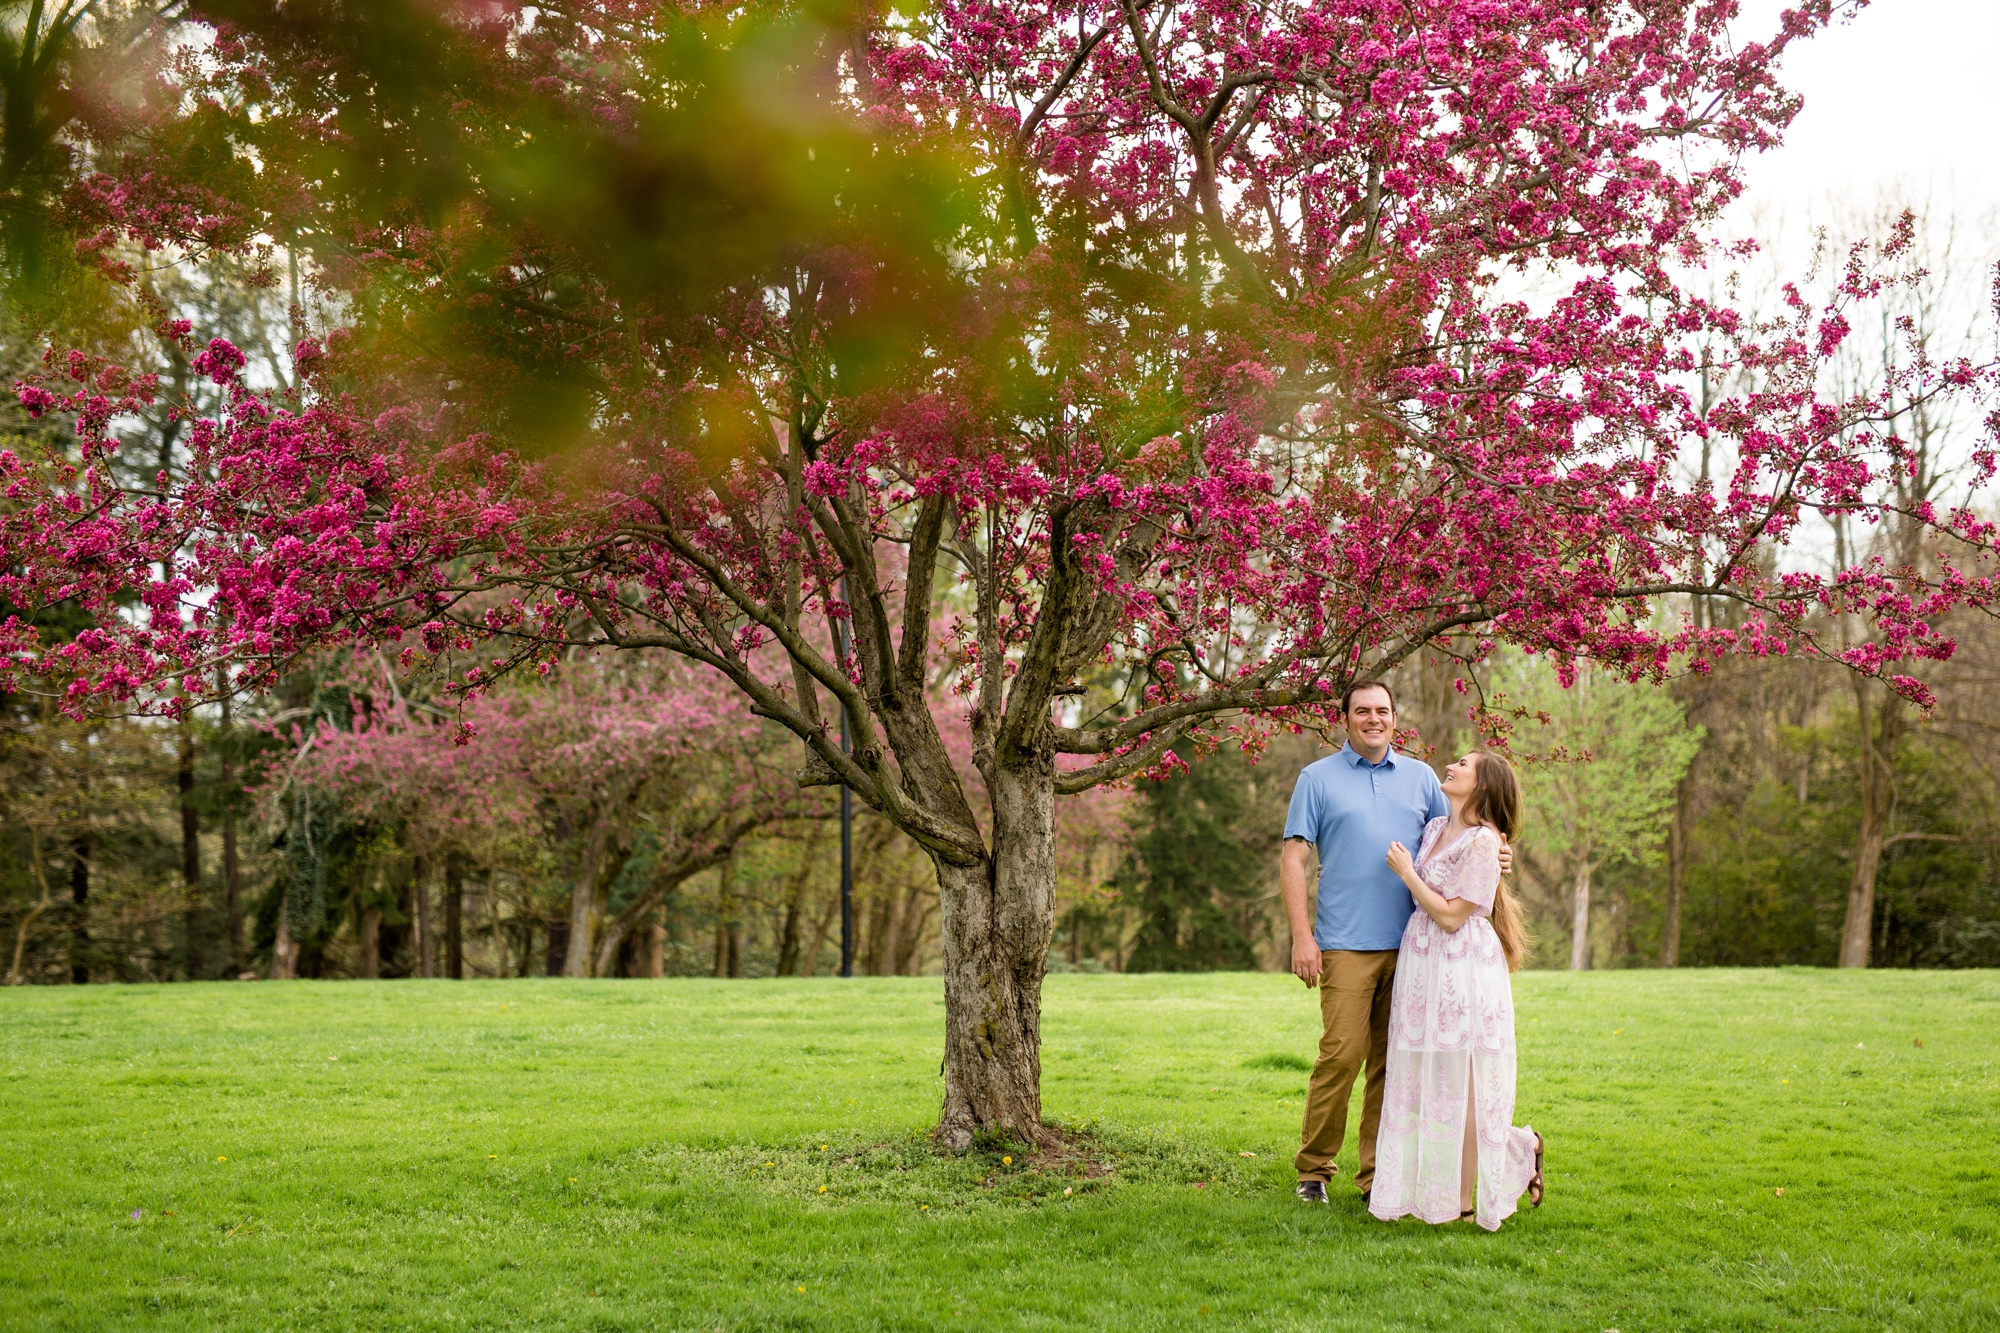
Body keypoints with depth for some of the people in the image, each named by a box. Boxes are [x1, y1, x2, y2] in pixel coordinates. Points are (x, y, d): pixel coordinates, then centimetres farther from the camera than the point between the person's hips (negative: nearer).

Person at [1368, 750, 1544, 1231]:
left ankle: (1462, 1201, 10)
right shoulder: (1435, 829, 13)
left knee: (1459, 1085, -2)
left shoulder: (1482, 841, -12)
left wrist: (1406, 872, -9)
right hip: (1421, 964, 8)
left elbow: (1452, 916, -15)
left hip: (1463, 970, -8)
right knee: (1422, 1082, 9)